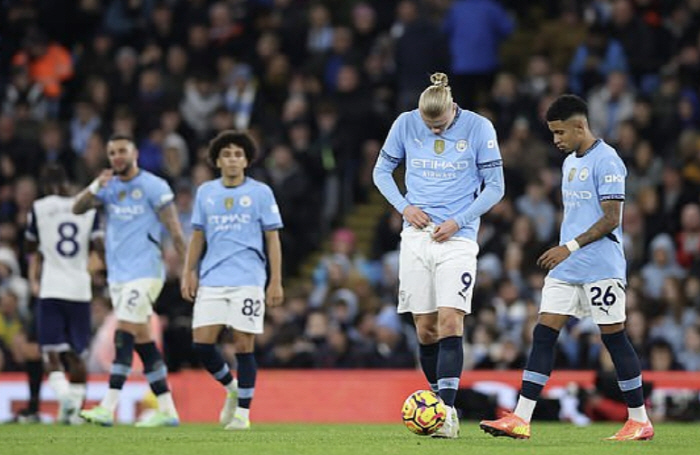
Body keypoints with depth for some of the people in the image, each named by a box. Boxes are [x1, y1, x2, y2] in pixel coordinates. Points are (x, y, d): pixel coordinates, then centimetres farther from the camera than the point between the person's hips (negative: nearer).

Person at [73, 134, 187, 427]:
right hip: (117, 274, 7)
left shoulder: (153, 186, -5)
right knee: (142, 340, 7)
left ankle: (108, 407, -21)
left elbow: (175, 231, -6)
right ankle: (167, 410, 12)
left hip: (144, 271, -7)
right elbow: (77, 208, 3)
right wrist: (95, 186, -14)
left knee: (125, 334, -15)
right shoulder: (109, 187, 13)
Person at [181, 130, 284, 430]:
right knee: (201, 342, -5)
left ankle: (243, 411, 7)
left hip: (248, 282, -3)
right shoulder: (205, 192, 12)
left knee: (243, 346, -4)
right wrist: (188, 273, 6)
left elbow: (272, 239, 2)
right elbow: (197, 237, 16)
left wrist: (276, 281, -4)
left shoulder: (261, 192, 3)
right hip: (211, 281, 3)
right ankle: (231, 388, 21)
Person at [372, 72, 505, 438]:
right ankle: (438, 400, 16)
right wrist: (404, 206, -4)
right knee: (425, 328, 3)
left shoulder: (478, 128, -6)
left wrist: (458, 222, -10)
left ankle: (447, 410, -19)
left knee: (449, 321, -15)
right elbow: (381, 171, 12)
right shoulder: (405, 124, 0)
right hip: (416, 237, 3)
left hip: (457, 238, -3)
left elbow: (494, 186, -1)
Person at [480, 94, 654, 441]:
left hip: (601, 269, -8)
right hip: (566, 268, 8)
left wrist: (569, 247, -19)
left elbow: (611, 220, -16)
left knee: (614, 337, -3)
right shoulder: (570, 162, 16)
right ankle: (520, 419, -4)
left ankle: (640, 421, 8)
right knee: (543, 334, 0)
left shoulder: (606, 161, -11)